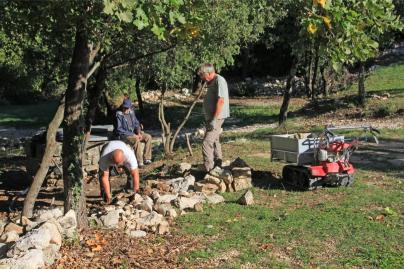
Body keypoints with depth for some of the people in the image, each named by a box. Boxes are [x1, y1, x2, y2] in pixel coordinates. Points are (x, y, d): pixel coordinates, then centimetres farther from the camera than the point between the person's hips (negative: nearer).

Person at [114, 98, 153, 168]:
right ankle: (139, 162, -28)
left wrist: (138, 133, -5)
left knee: (148, 137, -10)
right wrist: (132, 135, -20)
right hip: (123, 135, -7)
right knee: (136, 140, -34)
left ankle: (146, 158, -10)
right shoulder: (119, 115, -13)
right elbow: (119, 129, -17)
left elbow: (136, 123, 16)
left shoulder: (131, 112, 7)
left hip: (133, 133, 7)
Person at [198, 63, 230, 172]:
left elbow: (221, 101, -23)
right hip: (211, 118, 11)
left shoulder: (219, 81, -15)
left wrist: (214, 119, -25)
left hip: (217, 118, -11)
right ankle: (217, 166, 31)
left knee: (207, 143, -15)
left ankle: (209, 169, -14)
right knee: (214, 141, 19)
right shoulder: (212, 82, 16)